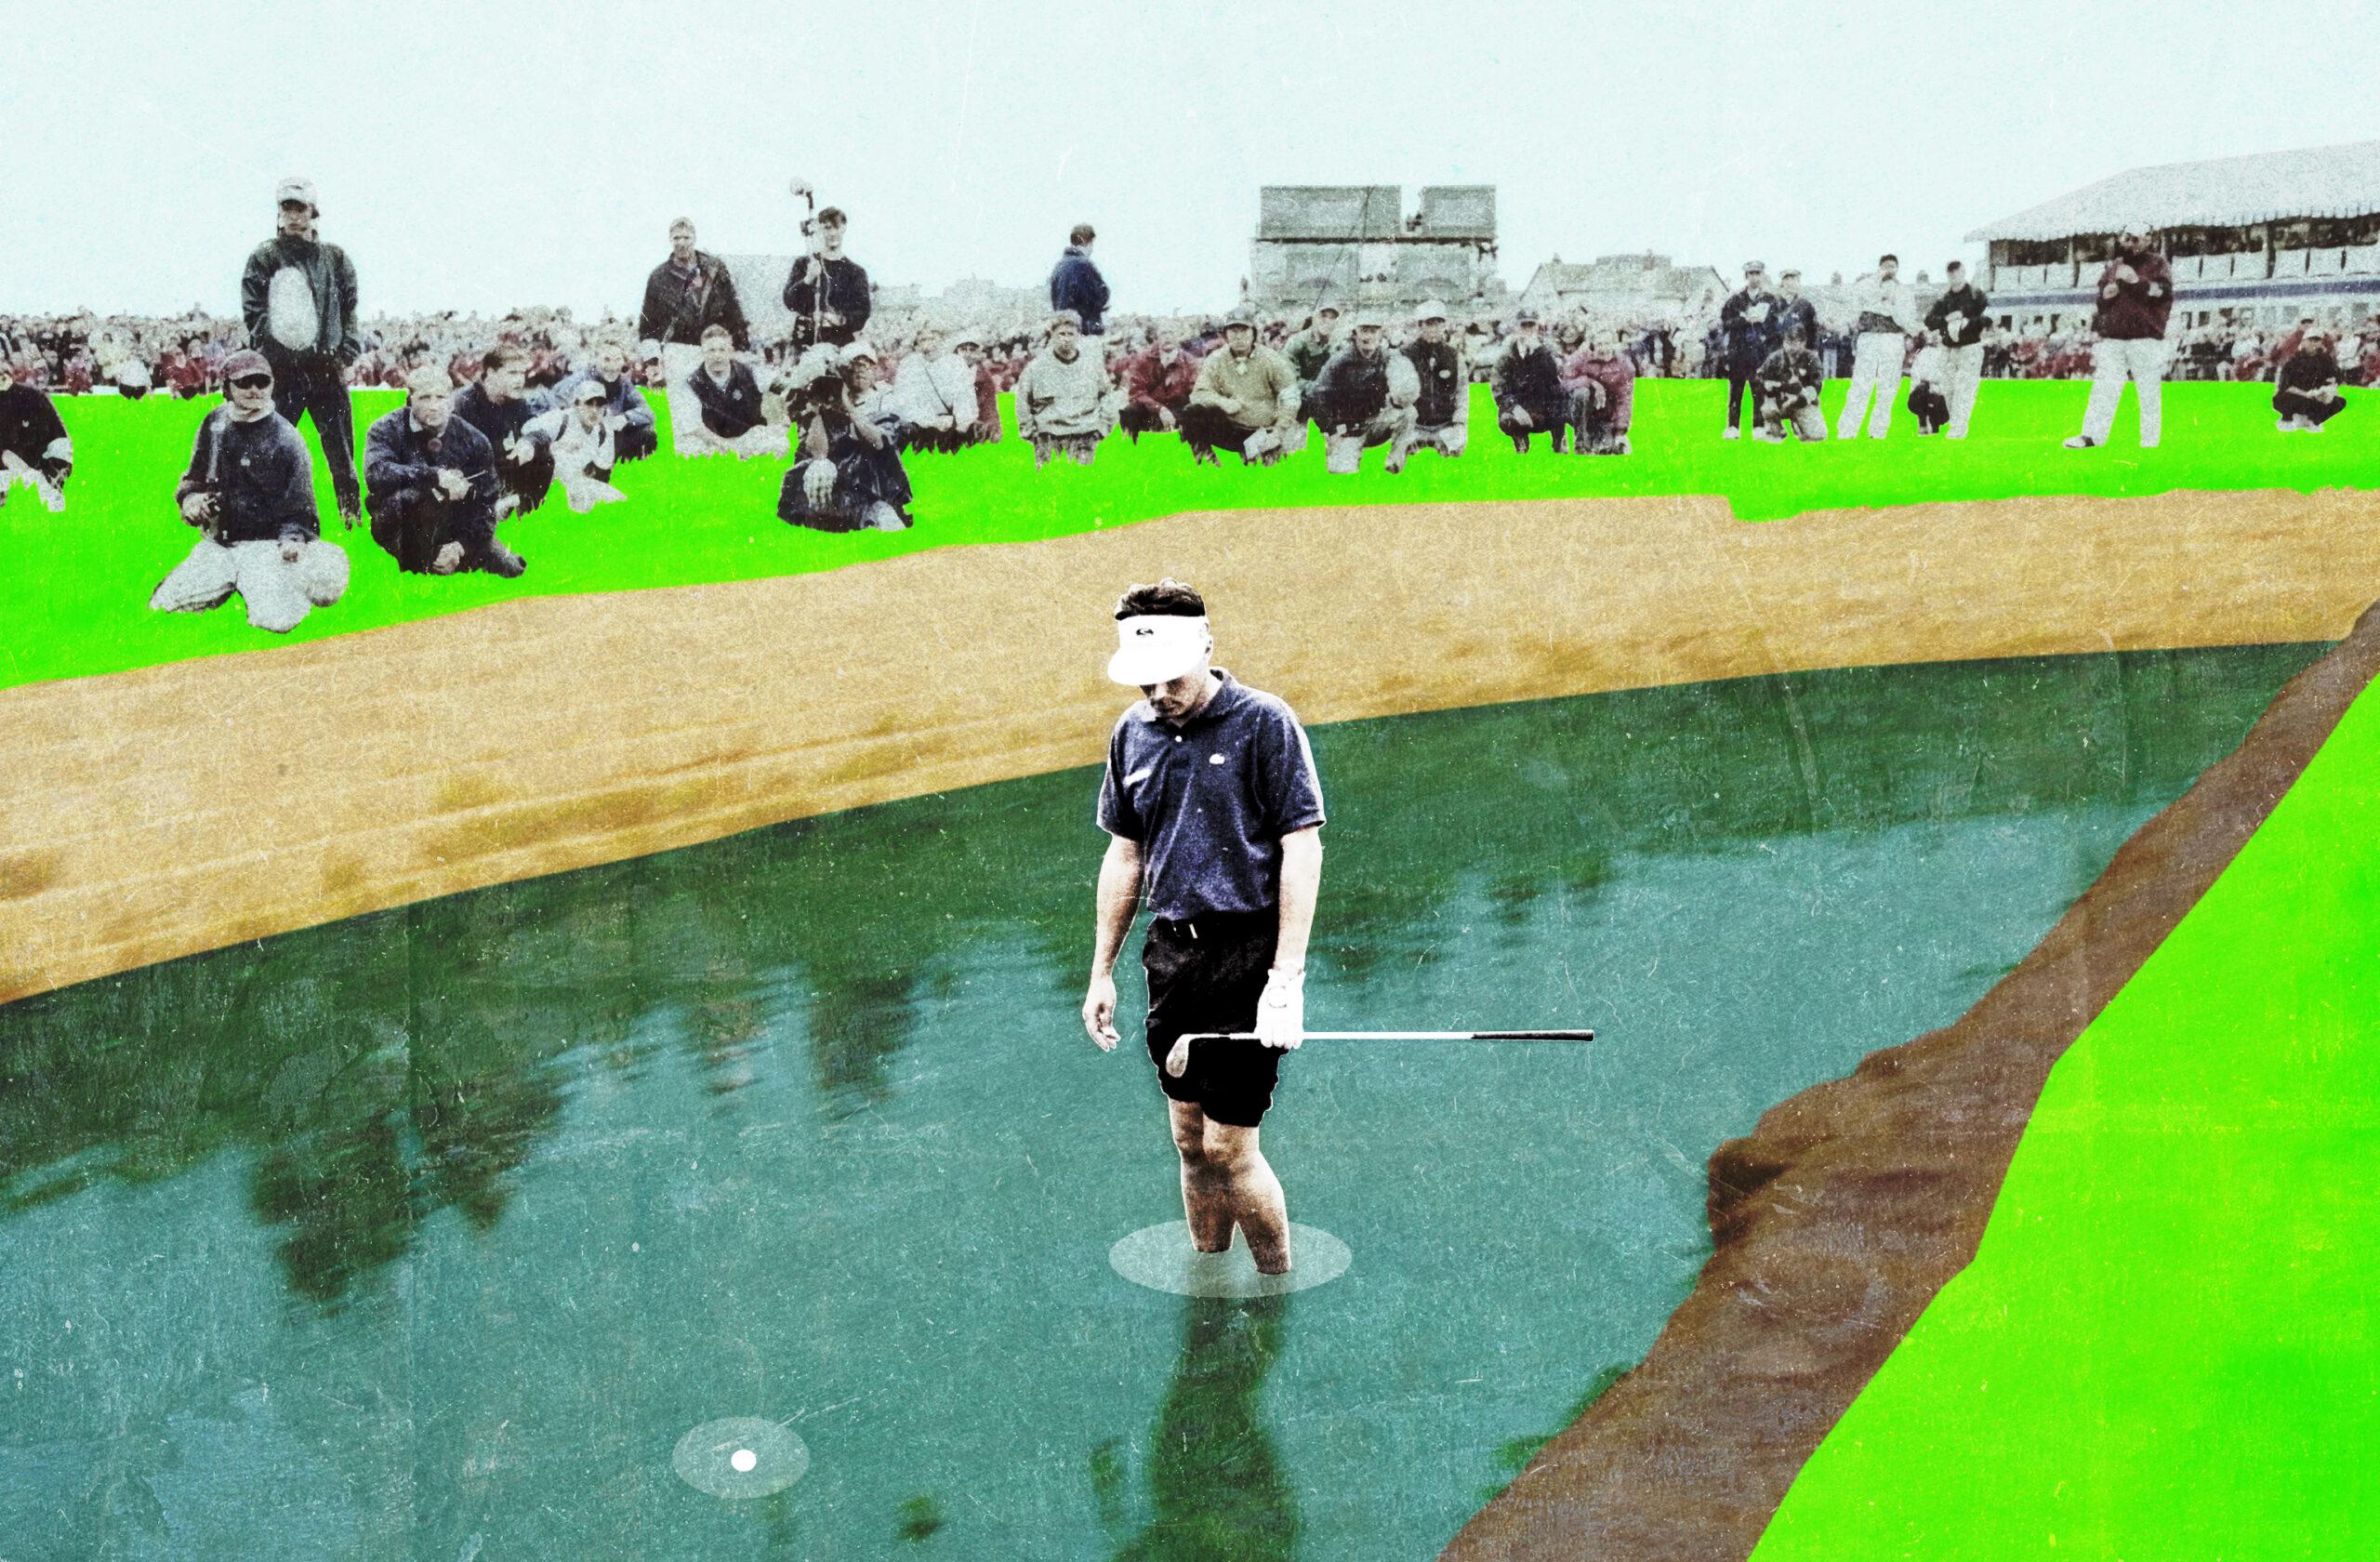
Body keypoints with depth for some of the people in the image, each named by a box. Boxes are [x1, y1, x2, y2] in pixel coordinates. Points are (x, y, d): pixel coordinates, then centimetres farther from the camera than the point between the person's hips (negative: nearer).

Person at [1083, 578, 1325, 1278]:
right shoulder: (1132, 733, 8)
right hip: (1171, 954, 6)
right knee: (1191, 1144, 13)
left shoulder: (1265, 723, -9)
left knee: (1229, 1148, -4)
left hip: (1247, 953, -6)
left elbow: (1302, 847, -11)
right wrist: (1102, 971, 15)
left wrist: (1287, 977, -15)